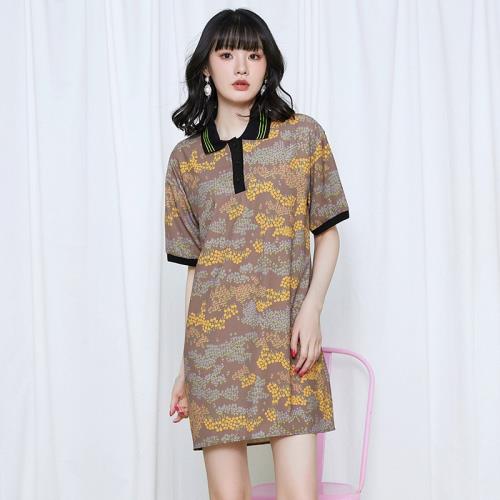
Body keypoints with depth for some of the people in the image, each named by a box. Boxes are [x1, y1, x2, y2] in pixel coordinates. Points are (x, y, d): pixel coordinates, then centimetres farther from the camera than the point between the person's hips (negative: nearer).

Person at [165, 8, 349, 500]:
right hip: (214, 342, 1)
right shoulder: (185, 158, 8)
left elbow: (327, 233, 8)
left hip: (287, 338, -1)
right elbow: (196, 264, 11)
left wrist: (311, 310, -7)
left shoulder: (303, 135, 5)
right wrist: (184, 365, 11)